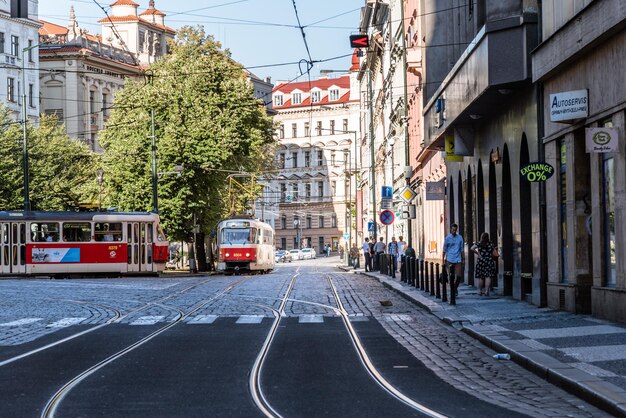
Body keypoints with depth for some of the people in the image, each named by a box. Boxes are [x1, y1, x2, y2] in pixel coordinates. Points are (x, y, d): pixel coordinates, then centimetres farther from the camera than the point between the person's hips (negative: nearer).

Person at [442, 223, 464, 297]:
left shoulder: (460, 238, 7)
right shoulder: (447, 238, 1)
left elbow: (461, 249, 13)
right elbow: (444, 250, 4)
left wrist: (463, 259, 10)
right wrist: (443, 260, 1)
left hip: (458, 260, 2)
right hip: (450, 260, -2)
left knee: (459, 276, -4)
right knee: (451, 276, 0)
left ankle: (455, 288, 20)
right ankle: (452, 290, 10)